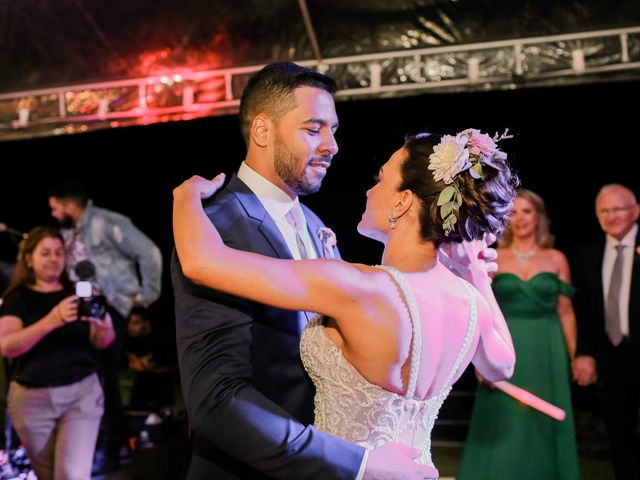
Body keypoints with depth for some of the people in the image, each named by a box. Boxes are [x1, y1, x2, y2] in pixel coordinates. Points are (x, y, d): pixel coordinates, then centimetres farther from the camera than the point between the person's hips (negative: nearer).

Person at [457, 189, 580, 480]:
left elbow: (565, 312, 5)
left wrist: (574, 357, 1)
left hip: (546, 352, 1)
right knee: (503, 428, 3)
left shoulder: (556, 259, 5)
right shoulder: (493, 259, 2)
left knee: (543, 426, 8)